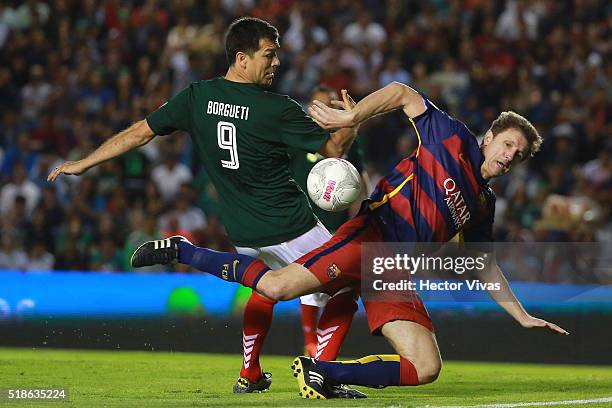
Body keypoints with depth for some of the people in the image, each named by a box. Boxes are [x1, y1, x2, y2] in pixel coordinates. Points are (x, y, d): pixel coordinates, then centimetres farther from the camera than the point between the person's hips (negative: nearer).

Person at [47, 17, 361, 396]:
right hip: (291, 228, -6)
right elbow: (334, 147, -12)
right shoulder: (277, 108, -17)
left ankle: (249, 375, 31)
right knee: (343, 288, 6)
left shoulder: (198, 97, -3)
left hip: (242, 230, 6)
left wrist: (82, 164, 11)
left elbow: (139, 132, 3)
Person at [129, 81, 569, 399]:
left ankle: (322, 372, -5)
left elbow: (484, 266, 33)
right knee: (278, 286, -25)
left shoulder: (483, 204, 24)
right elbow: (403, 94, -3)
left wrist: (523, 316, 29)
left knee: (426, 369, -11)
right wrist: (352, 117, -16)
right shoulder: (452, 136, 5)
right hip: (372, 234, -7)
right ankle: (181, 251, -7)